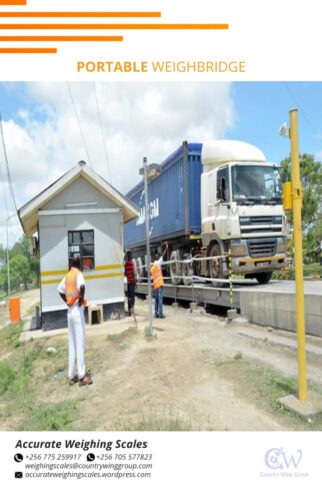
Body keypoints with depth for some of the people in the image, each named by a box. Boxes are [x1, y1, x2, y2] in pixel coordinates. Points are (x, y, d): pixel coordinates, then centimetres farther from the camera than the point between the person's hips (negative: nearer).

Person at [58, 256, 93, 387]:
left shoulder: (67, 276, 11)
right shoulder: (79, 275, -10)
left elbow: (60, 290, 21)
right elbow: (82, 286, -31)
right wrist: (82, 299, -16)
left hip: (69, 311, 7)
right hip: (77, 311, -7)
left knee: (72, 344, 11)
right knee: (80, 344, -2)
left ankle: (71, 376, 16)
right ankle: (82, 376, 2)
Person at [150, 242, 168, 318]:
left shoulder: (152, 268, 14)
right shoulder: (157, 264, -6)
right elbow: (162, 256, -12)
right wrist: (166, 248, -10)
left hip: (155, 285, 7)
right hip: (159, 285, -7)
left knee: (156, 300, 11)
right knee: (160, 299, -6)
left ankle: (156, 314, 12)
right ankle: (160, 314, -6)